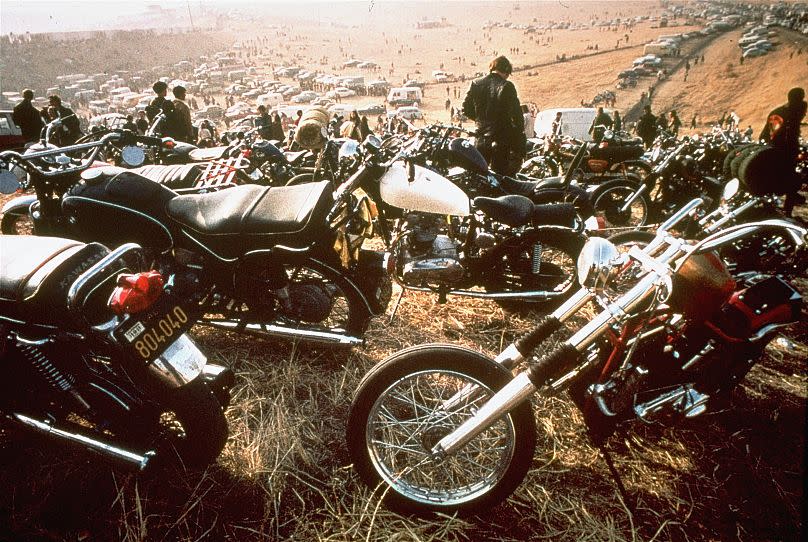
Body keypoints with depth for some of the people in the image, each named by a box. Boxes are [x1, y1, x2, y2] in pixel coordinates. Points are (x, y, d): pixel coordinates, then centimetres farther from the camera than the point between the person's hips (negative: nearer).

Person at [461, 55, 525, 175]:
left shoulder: (475, 84, 2)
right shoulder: (506, 86, -11)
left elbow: (466, 109, 7)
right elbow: (516, 114, -13)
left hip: (482, 137, 4)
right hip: (502, 138, -4)